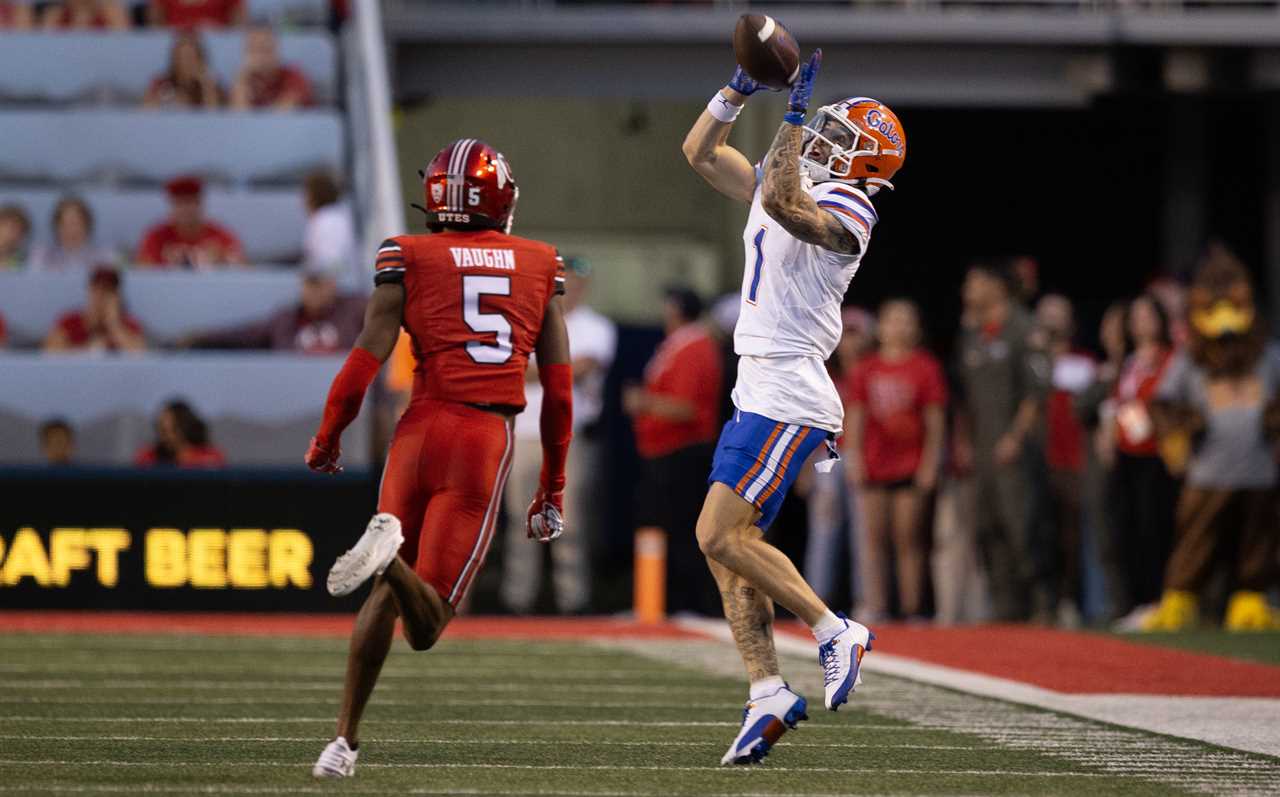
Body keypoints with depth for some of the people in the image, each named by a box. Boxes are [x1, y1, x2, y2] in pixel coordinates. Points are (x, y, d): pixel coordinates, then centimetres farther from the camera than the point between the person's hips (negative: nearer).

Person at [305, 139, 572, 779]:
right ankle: (390, 555, -37)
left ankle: (346, 736, 5)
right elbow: (558, 389, 13)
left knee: (386, 595, 17)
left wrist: (327, 440, 13)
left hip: (423, 427, 0)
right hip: (489, 439, 0)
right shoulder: (540, 266, 12)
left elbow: (367, 359, -2)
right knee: (425, 625, -3)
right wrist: (552, 488, 22)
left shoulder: (408, 259, 5)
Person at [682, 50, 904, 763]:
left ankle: (835, 631, -5)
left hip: (787, 400, -9)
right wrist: (741, 90, 9)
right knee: (731, 549, 5)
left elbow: (781, 202, -30)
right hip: (760, 395, 9)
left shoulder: (845, 209, -11)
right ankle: (769, 695, 4)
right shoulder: (786, 184, 16)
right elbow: (701, 151, 22)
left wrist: (796, 117, -26)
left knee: (722, 537, -14)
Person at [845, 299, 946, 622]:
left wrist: (930, 462, -5)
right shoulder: (866, 369, 9)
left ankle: (912, 609, 1)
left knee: (909, 540, -2)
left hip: (911, 465, -3)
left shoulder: (925, 368, 2)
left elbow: (936, 420, 1)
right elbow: (855, 416, 10)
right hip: (873, 467, 3)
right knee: (873, 538, 1)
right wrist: (853, 457, 2)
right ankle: (875, 606, 2)